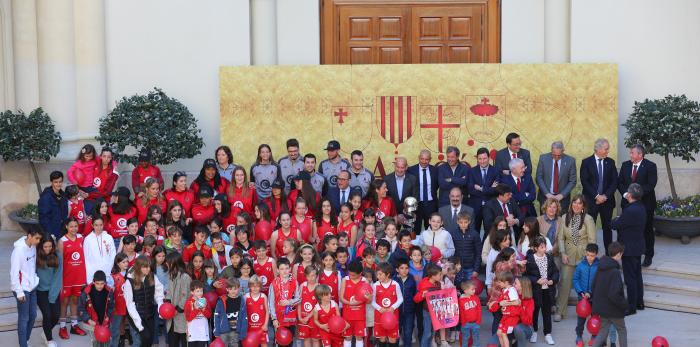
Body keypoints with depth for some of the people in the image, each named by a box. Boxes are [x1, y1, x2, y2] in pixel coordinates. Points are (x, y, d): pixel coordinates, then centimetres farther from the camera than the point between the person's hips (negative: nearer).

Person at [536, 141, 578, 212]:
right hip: (546, 197, 0)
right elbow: (538, 178, -1)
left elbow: (572, 181, -1)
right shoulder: (543, 158, -3)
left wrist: (562, 195, -12)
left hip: (562, 198, 0)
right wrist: (547, 193, -11)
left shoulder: (570, 160, -5)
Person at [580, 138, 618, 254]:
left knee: (607, 227, 6)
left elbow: (614, 181, 3)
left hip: (607, 200, 3)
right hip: (591, 200, -2)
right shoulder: (586, 162, -1)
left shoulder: (610, 162, 7)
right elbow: (584, 182, -7)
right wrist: (596, 196, -13)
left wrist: (605, 196, -9)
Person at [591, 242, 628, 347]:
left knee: (603, 331, 15)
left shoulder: (600, 268, 1)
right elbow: (614, 295, -29)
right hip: (613, 310, -7)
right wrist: (625, 304, -15)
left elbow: (593, 287, 10)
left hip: (601, 306, 7)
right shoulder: (615, 272, -24)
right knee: (622, 330, 16)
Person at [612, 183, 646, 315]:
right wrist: (620, 220, 2)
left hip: (629, 248, -9)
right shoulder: (641, 207, 2)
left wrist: (616, 220, 0)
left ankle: (631, 306, 5)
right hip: (638, 246, 9)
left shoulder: (630, 211, -27)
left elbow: (615, 225, -18)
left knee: (630, 278, -1)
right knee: (637, 275, 19)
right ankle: (639, 302, 30)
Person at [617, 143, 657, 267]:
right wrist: (625, 193, -12)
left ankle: (648, 256, 14)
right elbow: (619, 182, 6)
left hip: (645, 203, -3)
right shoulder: (625, 165, 8)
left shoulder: (650, 166, -6)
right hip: (628, 202, 3)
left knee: (647, 230, 5)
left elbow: (651, 185, -14)